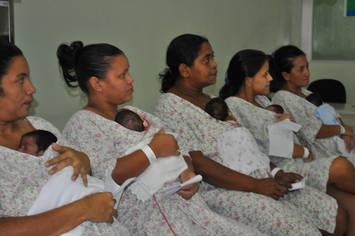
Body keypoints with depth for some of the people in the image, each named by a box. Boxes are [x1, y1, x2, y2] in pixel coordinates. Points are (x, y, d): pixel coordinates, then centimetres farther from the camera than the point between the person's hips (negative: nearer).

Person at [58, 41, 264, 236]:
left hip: (184, 199, 8)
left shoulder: (133, 113, 20)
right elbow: (106, 176, -19)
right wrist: (153, 150, -13)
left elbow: (177, 149, 19)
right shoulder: (83, 124, -5)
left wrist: (188, 172, -2)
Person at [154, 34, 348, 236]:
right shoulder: (169, 106, -6)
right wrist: (256, 185, -18)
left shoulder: (213, 100, 19)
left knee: (338, 216, -1)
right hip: (218, 191, -8)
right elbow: (196, 162, -16)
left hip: (259, 181, 8)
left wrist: (275, 172, 1)